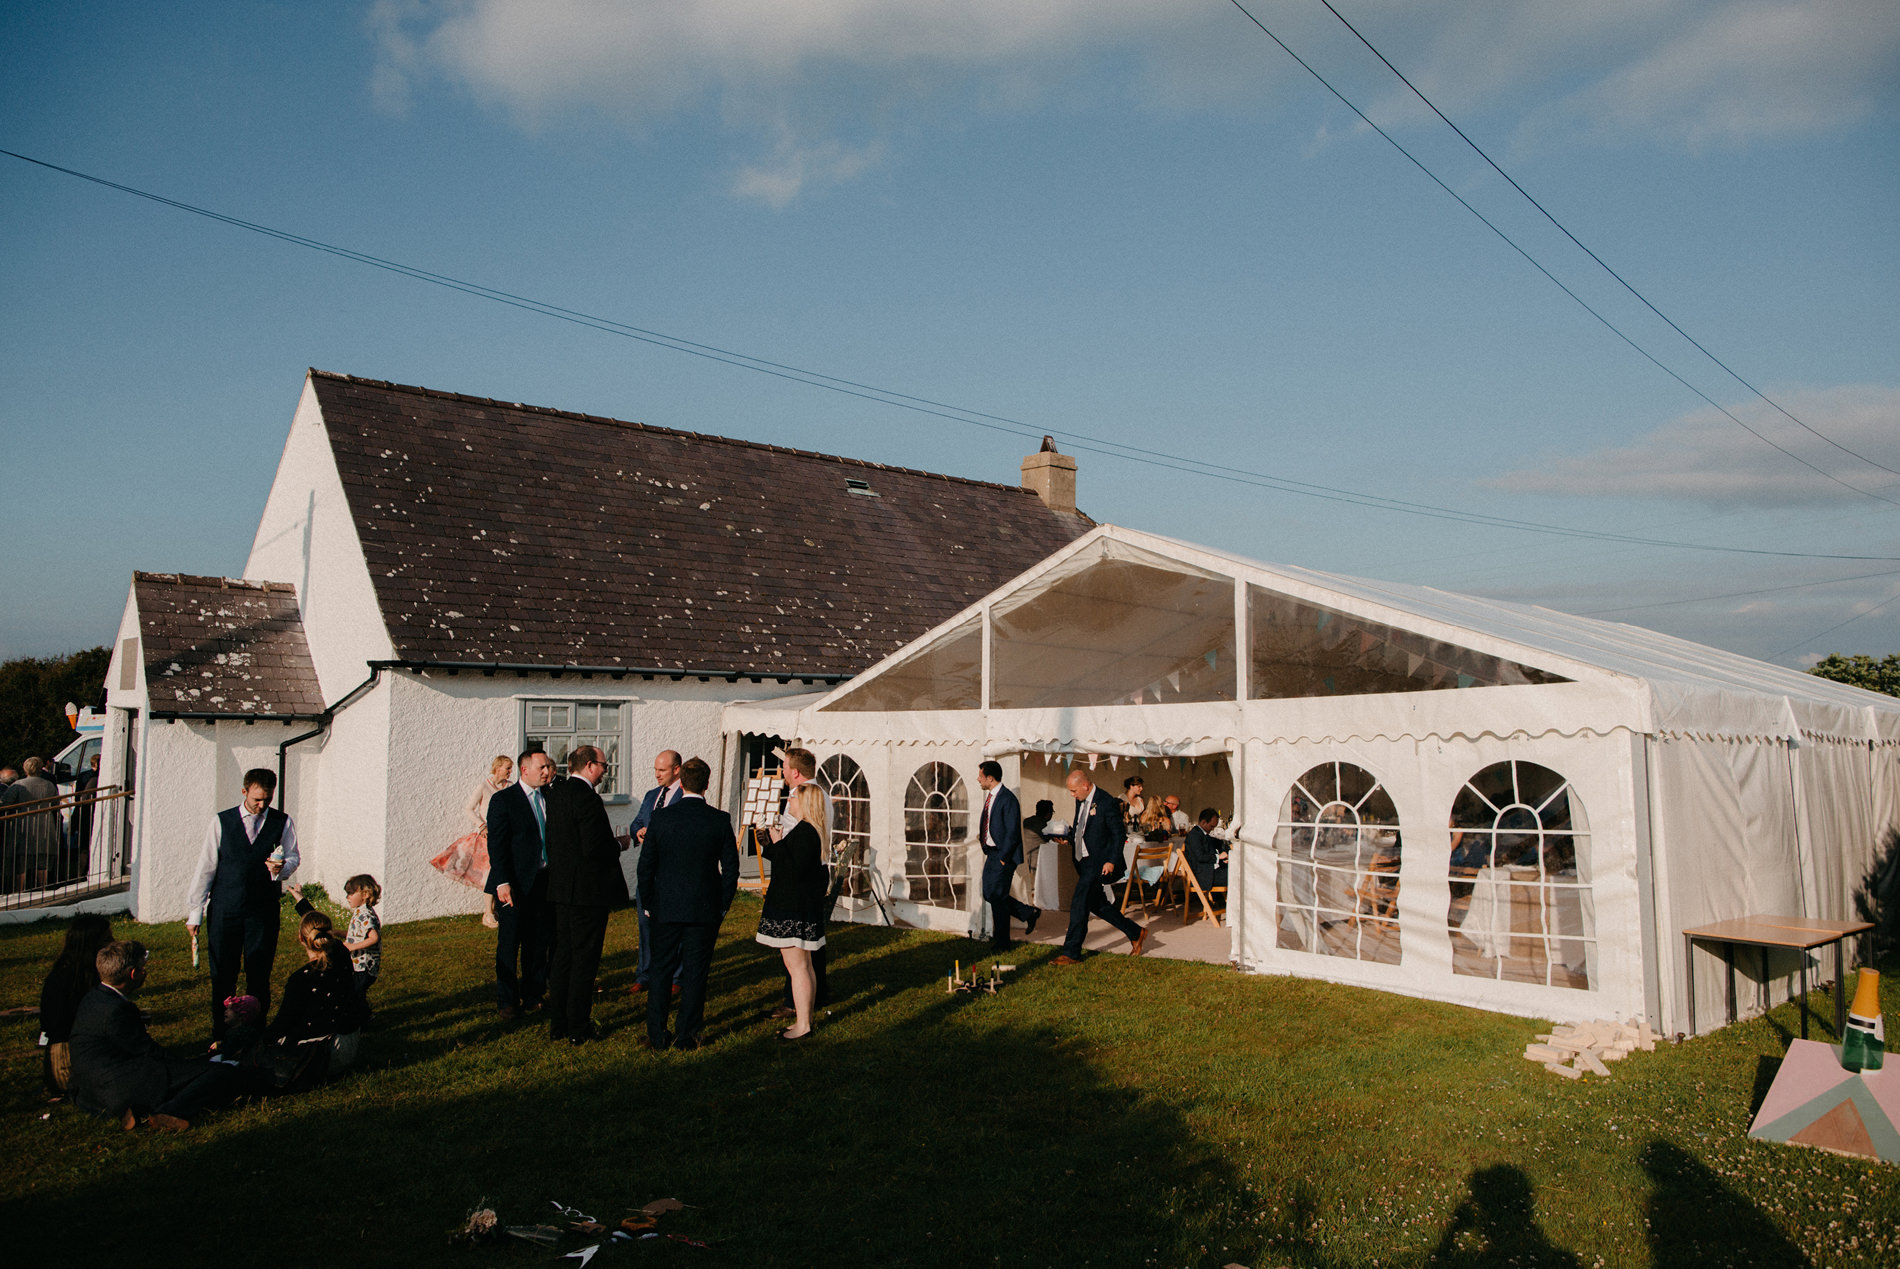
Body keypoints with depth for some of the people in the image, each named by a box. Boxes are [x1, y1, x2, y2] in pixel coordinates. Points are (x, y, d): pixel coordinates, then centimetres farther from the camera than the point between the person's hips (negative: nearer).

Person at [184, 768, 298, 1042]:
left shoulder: (283, 823, 3)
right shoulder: (221, 822, 3)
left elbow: (293, 858, 9)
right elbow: (205, 868, 5)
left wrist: (282, 867, -16)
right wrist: (194, 913, 4)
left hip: (263, 911, 0)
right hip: (224, 910, 0)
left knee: (259, 977, 3)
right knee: (222, 976, 6)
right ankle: (219, 1037, 20)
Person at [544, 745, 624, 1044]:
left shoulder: (556, 792, 9)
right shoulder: (587, 798, -19)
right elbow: (594, 849, -25)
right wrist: (618, 847, -5)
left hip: (561, 887, 9)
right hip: (588, 891, -9)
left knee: (563, 955, 16)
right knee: (585, 960, 1)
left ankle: (557, 1024, 23)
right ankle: (578, 1028, 7)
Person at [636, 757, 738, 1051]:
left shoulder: (661, 818, -6)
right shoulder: (719, 820, -7)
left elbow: (646, 866, -1)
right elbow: (731, 867, -4)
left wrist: (647, 905, 10)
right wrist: (723, 906, 7)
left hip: (666, 907, 1)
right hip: (705, 909, -1)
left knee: (661, 971, 12)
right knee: (695, 973, 8)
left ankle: (656, 1035, 17)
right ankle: (687, 1035, 12)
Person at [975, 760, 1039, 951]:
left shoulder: (1008, 800, -19)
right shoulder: (990, 796, 10)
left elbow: (1012, 833, -19)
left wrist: (1003, 858, -17)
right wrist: (982, 837, 9)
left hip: (1003, 855, -9)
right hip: (991, 853, 9)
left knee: (996, 896, -3)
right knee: (989, 894, 13)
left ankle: (1001, 943, 10)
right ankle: (1029, 913, 26)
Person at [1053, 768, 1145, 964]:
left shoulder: (1107, 802, -17)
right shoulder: (1081, 801, 9)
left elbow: (1120, 834, -15)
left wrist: (1112, 861, -20)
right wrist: (1068, 836, 6)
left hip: (1100, 863, -9)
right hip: (1085, 861, 9)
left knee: (1079, 903, -11)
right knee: (1096, 904, 14)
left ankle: (1071, 953, -4)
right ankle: (1136, 933, 29)